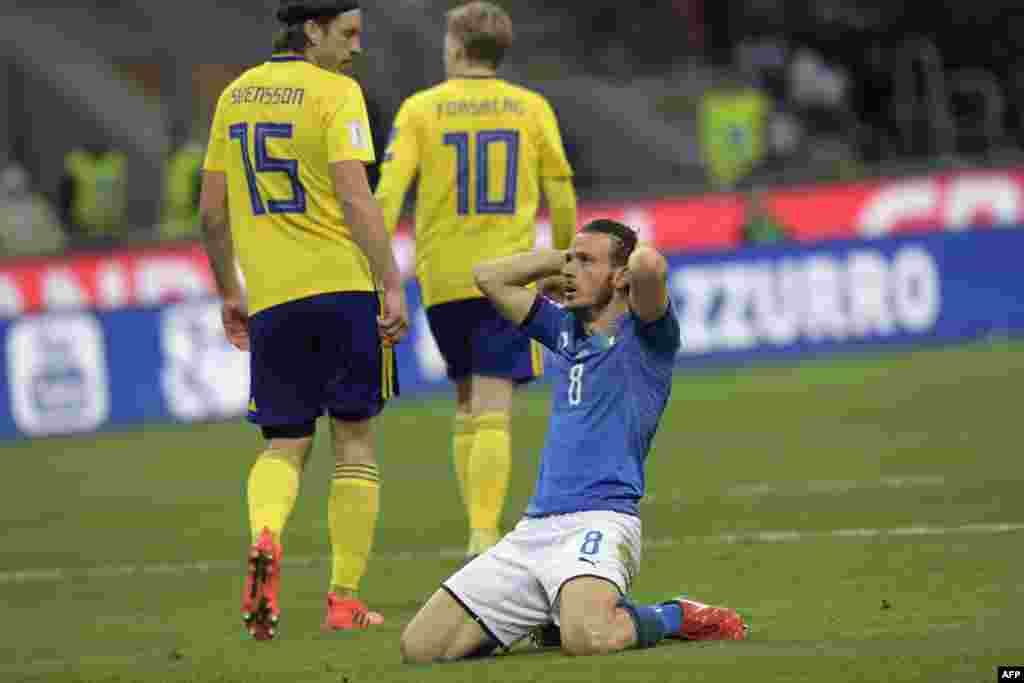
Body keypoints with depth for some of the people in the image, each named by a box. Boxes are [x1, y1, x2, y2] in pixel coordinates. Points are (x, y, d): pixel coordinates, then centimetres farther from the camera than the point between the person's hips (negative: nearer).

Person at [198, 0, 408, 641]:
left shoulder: (236, 96, 12)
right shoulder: (335, 92, -7)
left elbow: (211, 209, 15)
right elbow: (355, 198, -16)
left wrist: (230, 292, 24)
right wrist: (393, 285, -14)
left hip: (271, 295, 4)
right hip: (343, 283, -4)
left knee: (285, 443, 11)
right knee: (355, 441, 7)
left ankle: (265, 535, -21)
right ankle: (345, 599, 7)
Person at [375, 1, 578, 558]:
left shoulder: (421, 109, 0)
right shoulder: (531, 109, 3)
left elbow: (387, 194, -9)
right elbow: (562, 198, 6)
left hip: (441, 281, 1)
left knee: (467, 404, 17)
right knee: (493, 412, -6)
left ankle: (480, 527, 14)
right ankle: (484, 536, -20)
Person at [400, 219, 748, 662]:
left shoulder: (644, 333, 2)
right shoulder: (565, 329, 23)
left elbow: (649, 264, -19)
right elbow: (489, 276, 32)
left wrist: (629, 260, 5)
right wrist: (565, 255, 25)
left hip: (600, 521, -8)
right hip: (533, 528, 8)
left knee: (587, 639, -38)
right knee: (419, 647, -2)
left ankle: (676, 618, -4)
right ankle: (566, 611, 18)